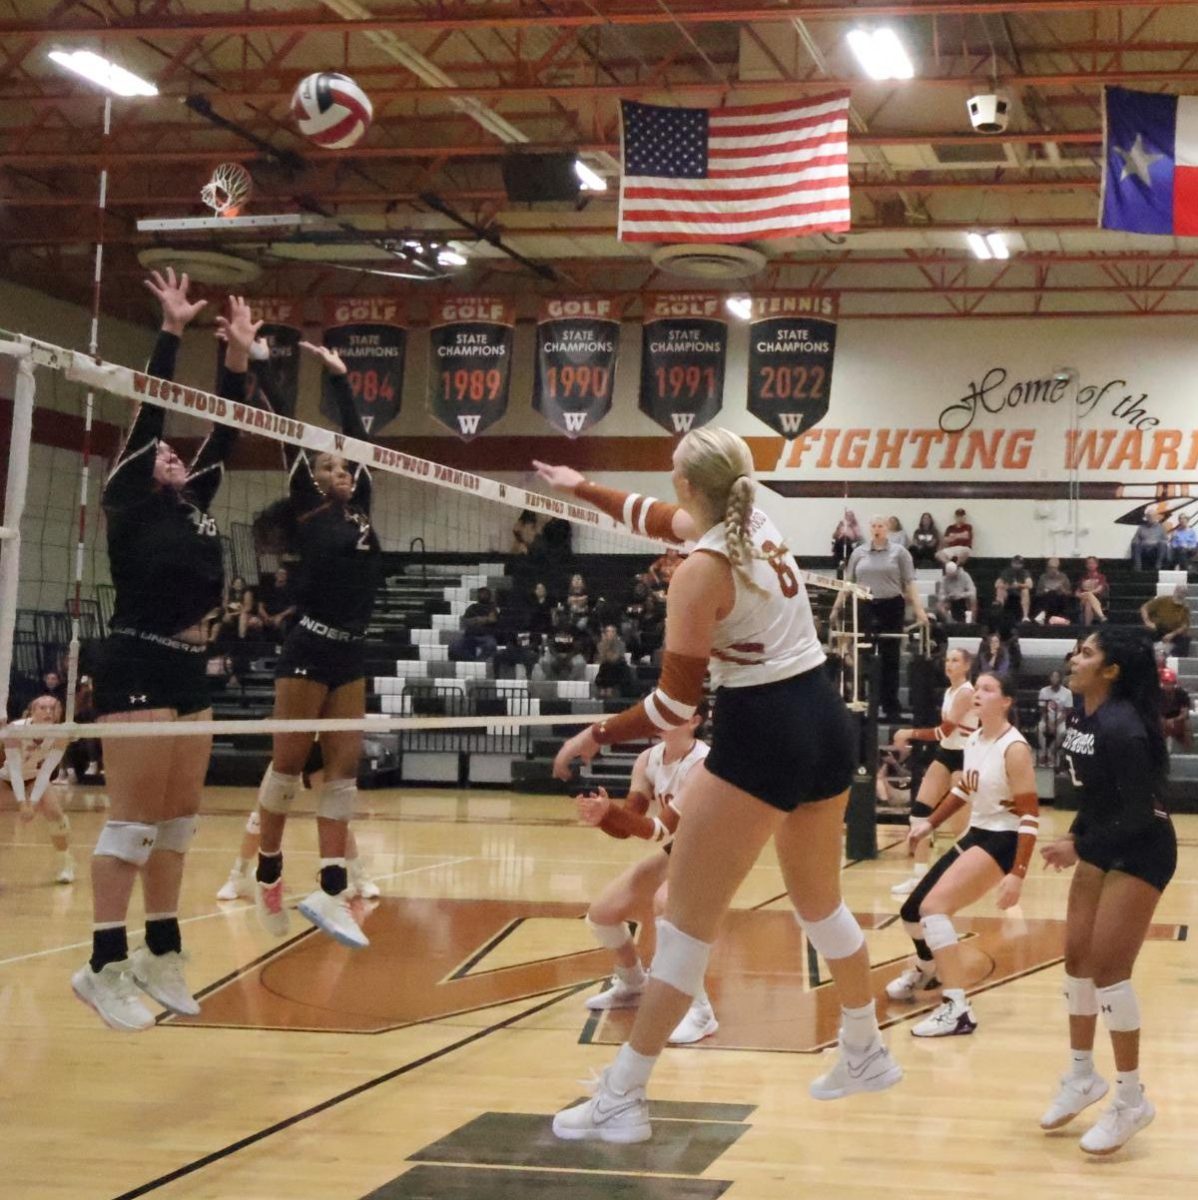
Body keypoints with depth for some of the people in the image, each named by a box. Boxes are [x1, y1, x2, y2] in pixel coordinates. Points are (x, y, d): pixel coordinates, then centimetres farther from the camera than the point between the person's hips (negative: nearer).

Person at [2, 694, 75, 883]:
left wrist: (33, 802, -33)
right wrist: (22, 802, -39)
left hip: (34, 777, 2)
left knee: (55, 813, -15)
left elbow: (46, 771, -25)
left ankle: (66, 863, 3)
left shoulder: (59, 735, -26)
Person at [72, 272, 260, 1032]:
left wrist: (240, 355, 13)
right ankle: (104, 967, -4)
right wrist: (172, 333, -8)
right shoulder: (129, 505, -1)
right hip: (138, 666, -8)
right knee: (134, 821, -8)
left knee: (178, 820, 10)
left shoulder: (195, 506, 17)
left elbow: (225, 432, 17)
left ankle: (161, 956, 17)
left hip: (190, 670, 8)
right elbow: (148, 415, -7)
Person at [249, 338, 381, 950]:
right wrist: (259, 365, -5)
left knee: (344, 767, 0)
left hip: (351, 652, 6)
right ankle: (267, 875, 14)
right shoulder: (308, 510, -1)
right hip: (310, 649, -6)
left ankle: (330, 891, -1)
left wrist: (339, 376, 23)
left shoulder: (358, 510, 14)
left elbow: (358, 437, 19)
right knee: (288, 763, 1)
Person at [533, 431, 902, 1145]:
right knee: (820, 900, 25)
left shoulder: (702, 571, -15)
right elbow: (664, 519, 28)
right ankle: (867, 1055, 39)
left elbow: (677, 703, -15)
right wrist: (584, 489, 38)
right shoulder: (757, 522, 8)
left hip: (762, 736, -9)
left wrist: (597, 737, -2)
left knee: (687, 921, -3)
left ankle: (622, 1099, 1)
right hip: (826, 719, 9)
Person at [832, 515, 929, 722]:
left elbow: (910, 583, -3)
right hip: (865, 607, 2)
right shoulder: (859, 553, 9)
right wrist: (837, 606, 9)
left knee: (890, 658, 3)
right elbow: (848, 582, 12)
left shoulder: (899, 552, 2)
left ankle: (891, 707, 7)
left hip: (891, 607, -2)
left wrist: (919, 609, -11)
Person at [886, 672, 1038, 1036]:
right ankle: (925, 969, 48)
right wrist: (929, 823, 22)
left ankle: (957, 1010, -26)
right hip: (975, 835, 9)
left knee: (933, 907, -25)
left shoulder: (1014, 749, -19)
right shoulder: (974, 740, 5)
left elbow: (1030, 816, -20)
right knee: (912, 911, 14)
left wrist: (1018, 873, -25)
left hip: (1002, 842, -9)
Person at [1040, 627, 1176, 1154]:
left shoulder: (1121, 728, -27)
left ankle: (1131, 1101, 3)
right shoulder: (1081, 714, 0)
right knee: (1077, 958, 11)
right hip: (1103, 846, 9)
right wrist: (1075, 837, 7)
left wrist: (1080, 847, -21)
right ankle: (1082, 1077, 27)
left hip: (1142, 852, -9)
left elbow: (1140, 813, -24)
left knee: (1108, 969, -9)